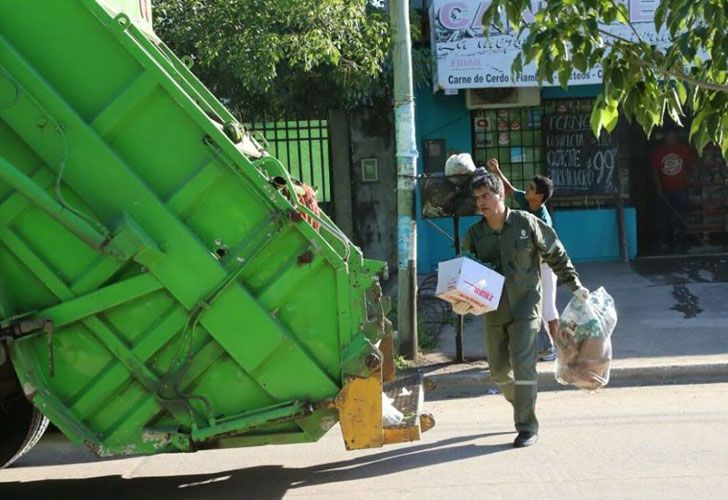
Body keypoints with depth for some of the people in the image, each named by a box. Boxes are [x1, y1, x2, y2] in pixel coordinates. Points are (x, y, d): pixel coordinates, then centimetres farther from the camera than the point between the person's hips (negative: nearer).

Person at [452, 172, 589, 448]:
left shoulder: (526, 223, -7)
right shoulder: (474, 234, 2)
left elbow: (556, 255, 4)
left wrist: (575, 286, 5)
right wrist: (461, 303, -12)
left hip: (525, 305, -4)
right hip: (494, 310, 4)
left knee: (523, 365, -12)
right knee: (498, 369, 11)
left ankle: (528, 426, -4)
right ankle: (522, 406, 37)